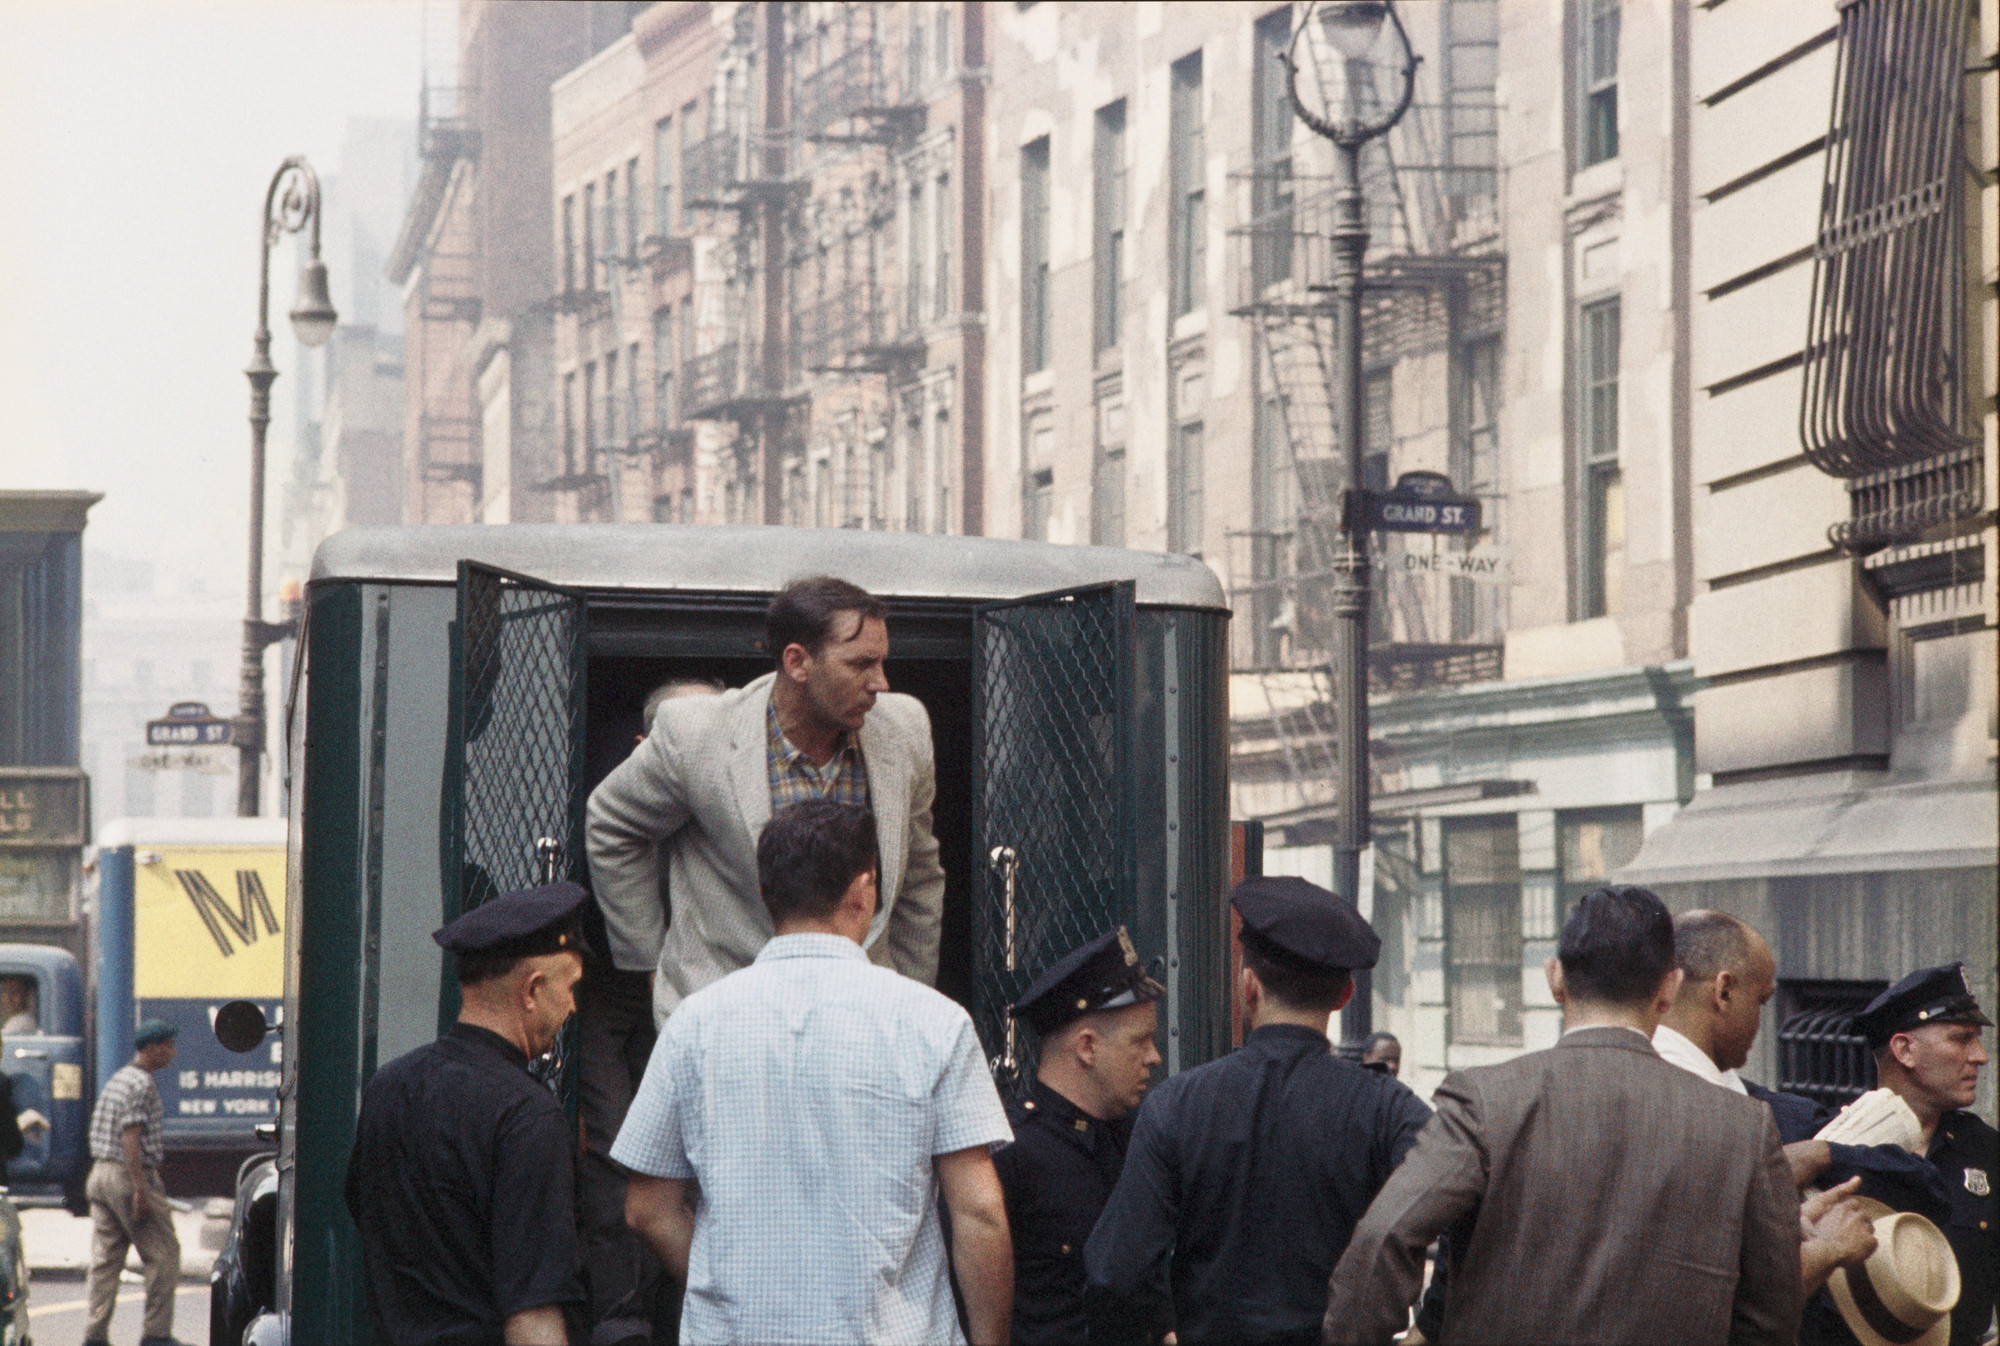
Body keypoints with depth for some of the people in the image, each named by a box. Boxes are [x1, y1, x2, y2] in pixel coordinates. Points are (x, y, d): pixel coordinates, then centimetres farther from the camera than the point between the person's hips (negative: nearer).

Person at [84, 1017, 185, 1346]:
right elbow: (130, 1137, -20)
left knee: (105, 1258, 6)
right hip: (130, 1175, -9)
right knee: (163, 1255, -1)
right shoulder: (142, 1084, -13)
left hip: (101, 1172, 9)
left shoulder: (117, 1079, 17)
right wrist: (140, 1189, -22)